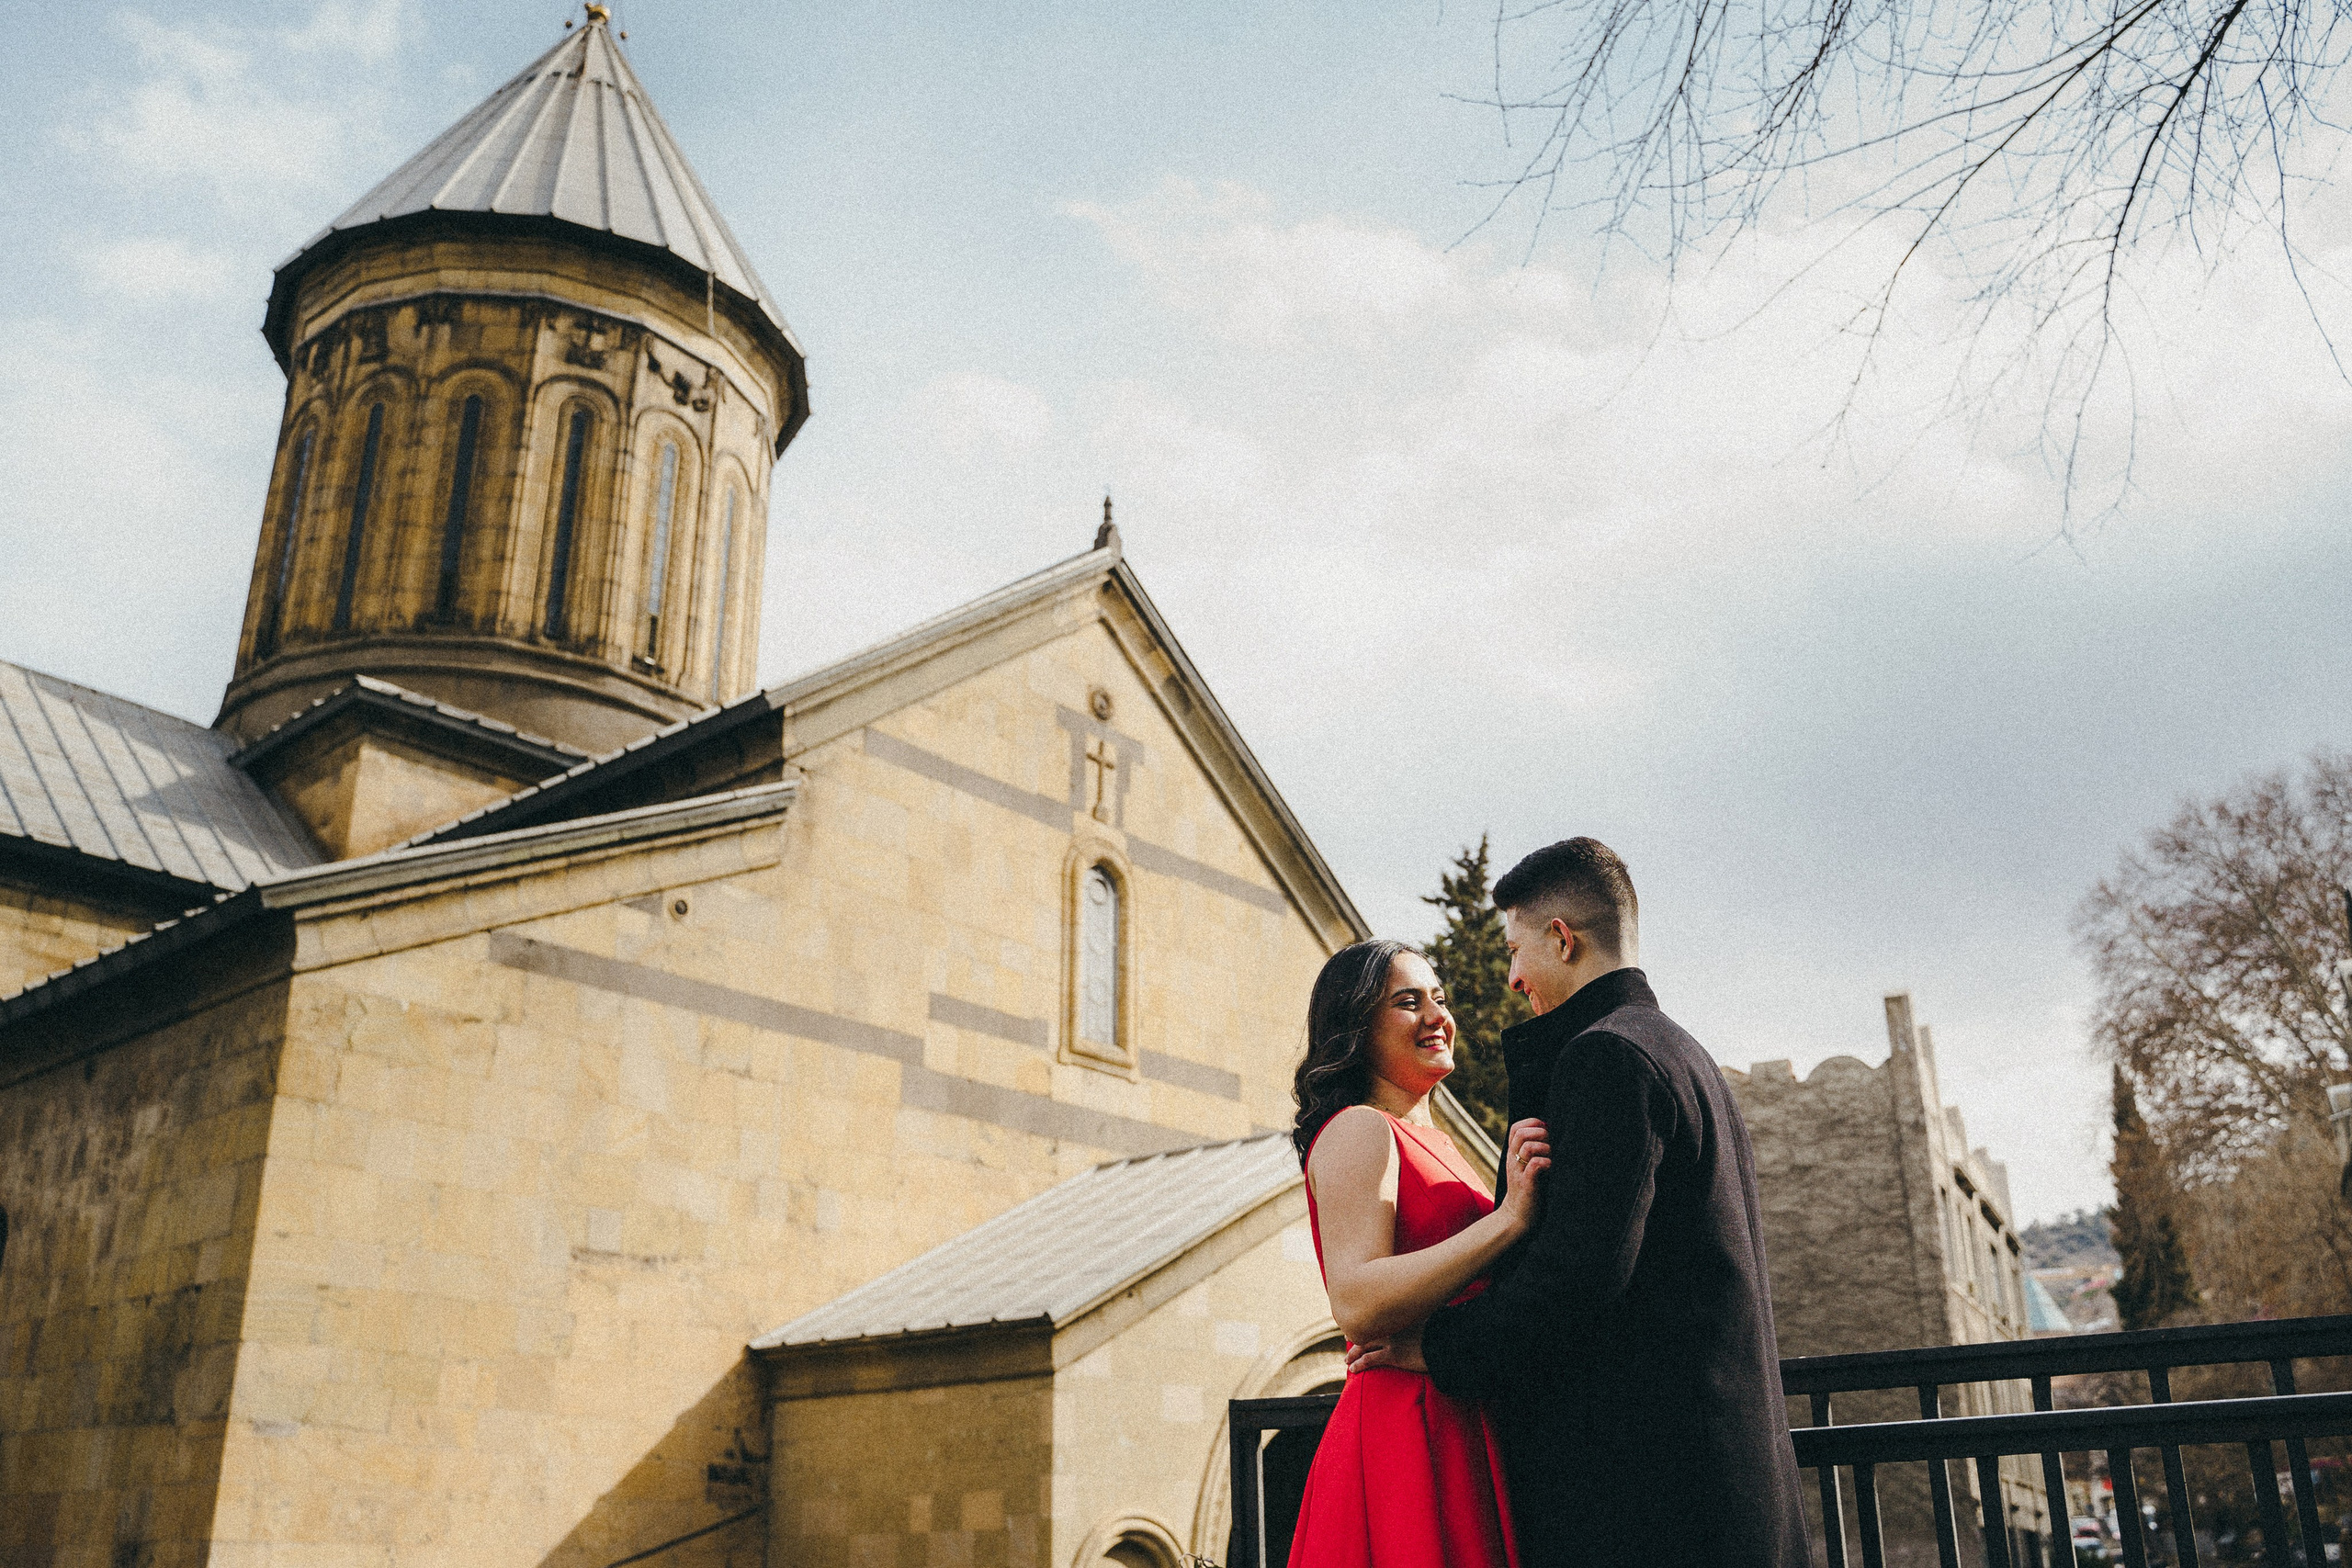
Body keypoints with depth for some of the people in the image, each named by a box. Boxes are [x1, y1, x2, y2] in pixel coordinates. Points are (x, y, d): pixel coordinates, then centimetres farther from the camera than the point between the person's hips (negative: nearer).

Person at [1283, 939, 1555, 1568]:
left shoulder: (1431, 1140, 19)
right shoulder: (1358, 1130, -9)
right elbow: (1357, 1305, -23)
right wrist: (1510, 1218, -24)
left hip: (1465, 1437, 9)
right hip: (1407, 1438, -9)